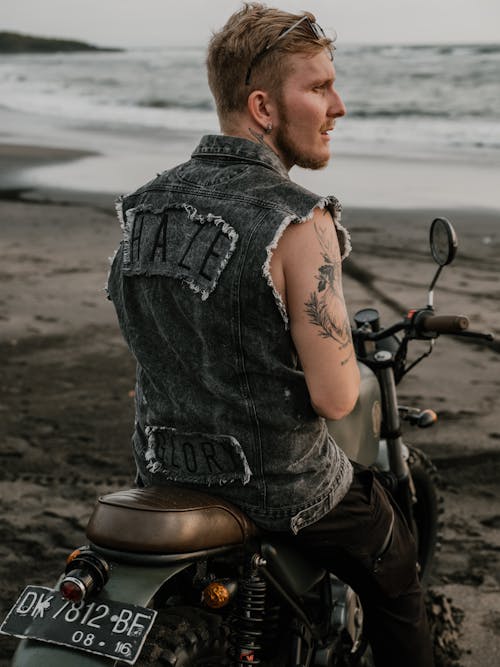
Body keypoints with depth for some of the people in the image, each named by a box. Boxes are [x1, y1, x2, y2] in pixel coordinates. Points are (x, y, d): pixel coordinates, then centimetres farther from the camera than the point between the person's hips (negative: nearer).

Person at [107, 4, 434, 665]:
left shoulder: (146, 203, -3)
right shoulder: (300, 221, -24)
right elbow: (334, 396, -24)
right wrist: (346, 364, -1)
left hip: (164, 470, 7)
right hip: (277, 485, -6)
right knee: (395, 573, 22)